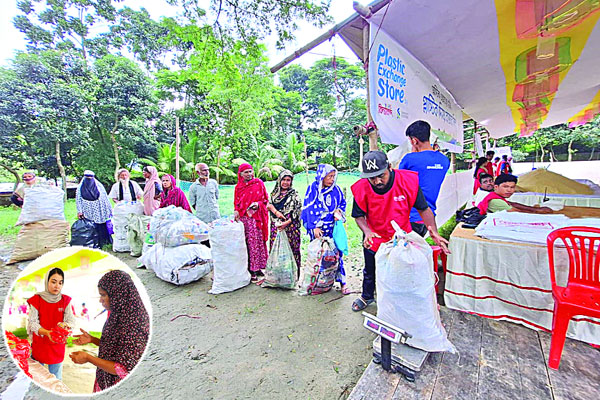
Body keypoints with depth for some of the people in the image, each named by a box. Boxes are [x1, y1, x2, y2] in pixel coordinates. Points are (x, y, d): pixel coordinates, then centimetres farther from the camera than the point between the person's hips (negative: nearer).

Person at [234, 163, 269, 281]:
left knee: (255, 242, -1)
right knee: (244, 243, 1)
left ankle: (255, 269, 10)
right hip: (242, 217, 2)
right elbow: (236, 202, 19)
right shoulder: (238, 187, 13)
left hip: (255, 217, -2)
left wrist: (258, 204, -12)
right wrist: (236, 211, 0)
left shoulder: (258, 183, 4)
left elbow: (265, 199, 6)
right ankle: (245, 268, 10)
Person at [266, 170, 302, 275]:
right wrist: (276, 212, -15)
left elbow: (297, 212, -4)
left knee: (291, 249, -3)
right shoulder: (274, 193, 15)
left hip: (291, 226, -3)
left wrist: (286, 223, -15)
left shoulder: (294, 195, 2)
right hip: (276, 227, 3)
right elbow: (269, 204, 4)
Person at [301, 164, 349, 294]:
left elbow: (343, 203, 19)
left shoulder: (336, 189, 3)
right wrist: (314, 226, -11)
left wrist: (338, 211, -2)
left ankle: (342, 281, 12)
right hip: (317, 227, -1)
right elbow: (309, 210, -5)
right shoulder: (312, 189, -3)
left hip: (333, 227, 1)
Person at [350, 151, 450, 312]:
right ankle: (367, 296, 52)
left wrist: (434, 232, -27)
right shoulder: (362, 188, -24)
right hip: (374, 239, 1)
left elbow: (423, 208, -14)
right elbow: (358, 215, -12)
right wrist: (367, 231, -31)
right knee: (370, 271, 22)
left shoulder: (408, 181, -25)